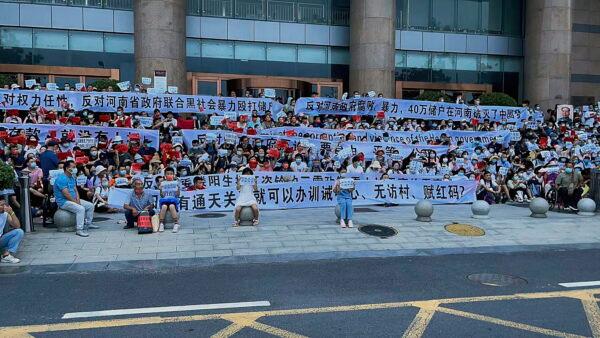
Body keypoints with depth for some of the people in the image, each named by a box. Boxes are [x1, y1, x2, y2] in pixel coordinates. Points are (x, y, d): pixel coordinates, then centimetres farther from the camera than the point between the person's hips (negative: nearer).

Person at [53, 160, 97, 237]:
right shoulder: (62, 178, -19)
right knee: (81, 209, -32)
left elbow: (75, 190, 12)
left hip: (73, 200, 10)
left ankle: (88, 223, 21)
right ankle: (79, 230, -32)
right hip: (64, 202, -10)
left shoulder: (72, 177, 12)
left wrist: (78, 199, -5)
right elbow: (66, 194, -24)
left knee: (90, 205, 8)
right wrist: (76, 202, -17)